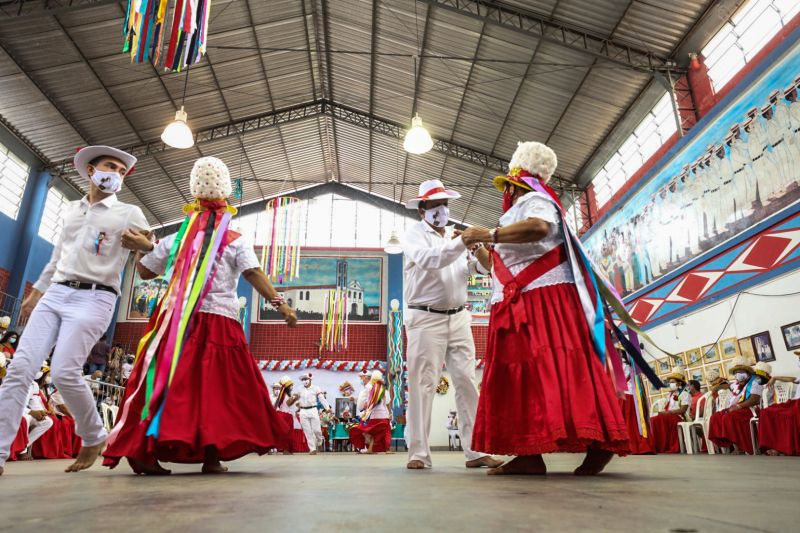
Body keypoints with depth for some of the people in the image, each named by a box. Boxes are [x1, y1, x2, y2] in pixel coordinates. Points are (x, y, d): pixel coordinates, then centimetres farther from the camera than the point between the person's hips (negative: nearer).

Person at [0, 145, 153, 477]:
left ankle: (94, 438, 7)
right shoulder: (71, 210, 20)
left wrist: (144, 245, -21)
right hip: (54, 294, 5)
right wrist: (36, 291, 27)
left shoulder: (129, 214, 5)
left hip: (94, 299, -5)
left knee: (64, 372, -15)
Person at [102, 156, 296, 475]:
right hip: (219, 323, -3)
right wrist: (281, 304, -13)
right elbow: (254, 275, -10)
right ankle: (211, 455, 0)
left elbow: (144, 272, 20)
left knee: (168, 385, 7)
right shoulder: (235, 242, 2)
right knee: (217, 388, 0)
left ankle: (144, 450, 3)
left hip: (177, 321, 3)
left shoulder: (175, 240, 11)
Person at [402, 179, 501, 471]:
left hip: (458, 318, 5)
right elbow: (429, 259, -21)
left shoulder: (456, 235, 16)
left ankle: (476, 452, 7)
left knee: (467, 382, 2)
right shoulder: (414, 234, 1)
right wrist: (463, 242, -31)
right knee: (422, 384, -4)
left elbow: (481, 267, 6)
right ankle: (419, 453, 2)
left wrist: (482, 249, -14)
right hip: (425, 319, -5)